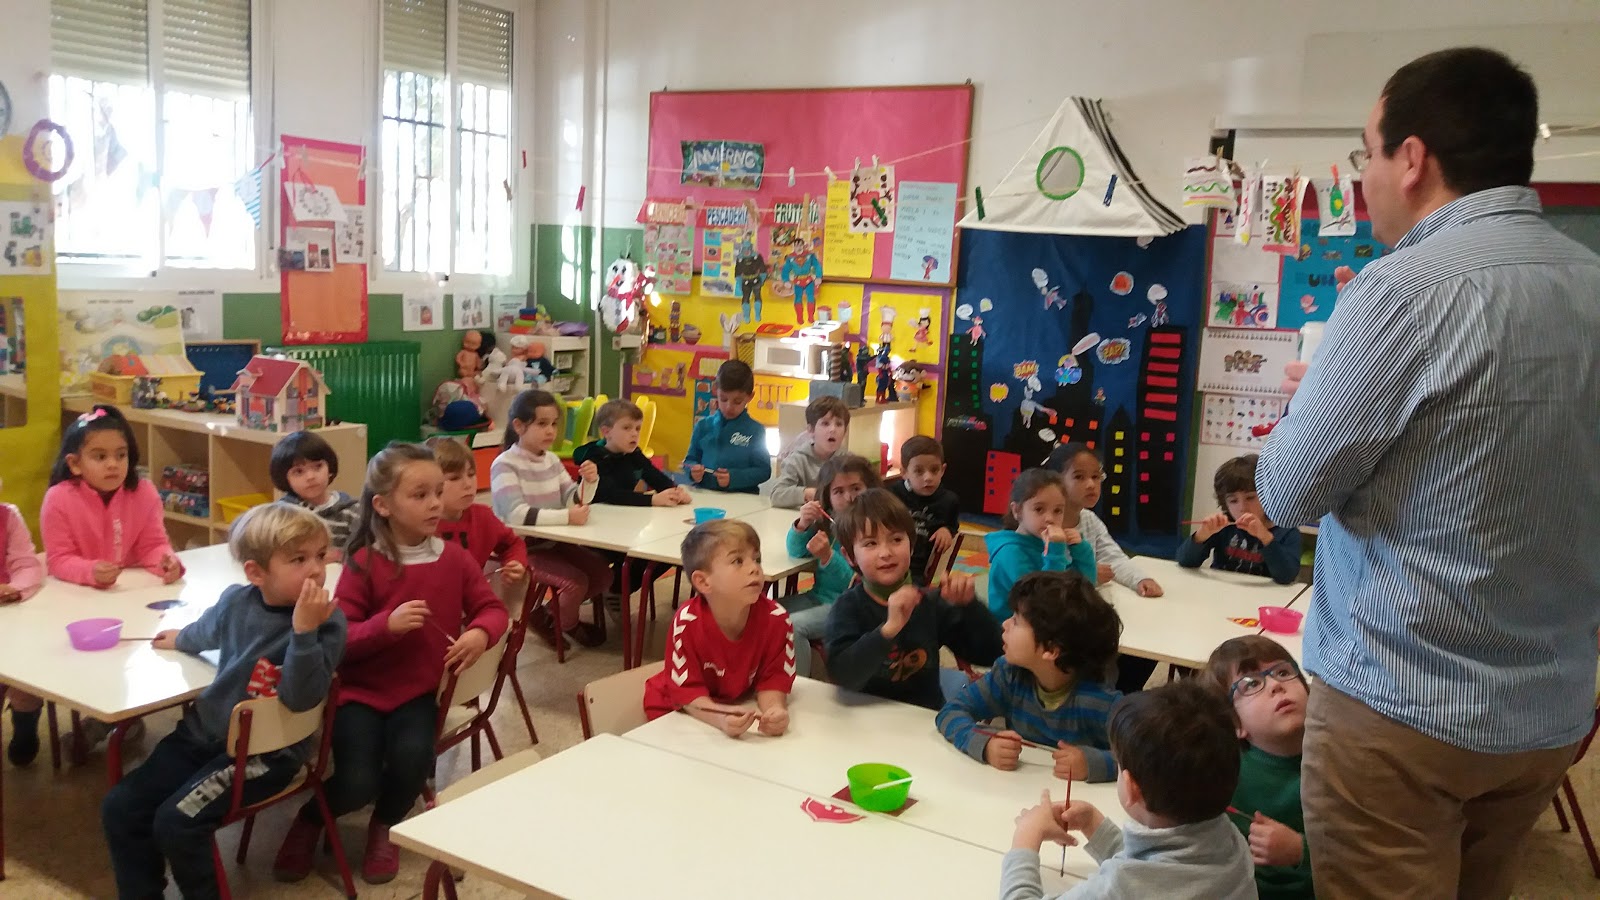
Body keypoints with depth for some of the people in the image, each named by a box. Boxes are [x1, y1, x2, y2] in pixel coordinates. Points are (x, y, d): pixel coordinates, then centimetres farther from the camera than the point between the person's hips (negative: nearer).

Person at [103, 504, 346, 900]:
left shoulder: (326, 622, -19)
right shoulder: (236, 600, -2)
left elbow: (299, 699, -29)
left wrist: (303, 630, -38)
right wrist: (179, 638, 45)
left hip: (264, 752, -6)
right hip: (205, 732, 6)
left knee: (175, 821, -18)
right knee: (119, 808, 2)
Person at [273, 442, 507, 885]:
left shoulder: (455, 559, -1)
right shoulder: (364, 564, -11)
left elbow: (491, 607, 5)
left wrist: (481, 633, -18)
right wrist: (385, 625, -29)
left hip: (418, 690, 2)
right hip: (362, 690, -2)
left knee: (412, 756, -25)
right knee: (357, 785, -18)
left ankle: (385, 827, 12)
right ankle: (310, 819, 22)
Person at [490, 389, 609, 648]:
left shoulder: (551, 460, 6)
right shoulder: (505, 464, -17)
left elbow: (574, 500, 6)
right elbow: (516, 514, -30)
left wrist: (589, 482, -17)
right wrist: (566, 517, -39)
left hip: (553, 541, 8)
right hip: (522, 547, -8)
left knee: (602, 572, 0)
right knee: (576, 582, -21)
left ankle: (552, 614, 16)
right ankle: (568, 625, 10)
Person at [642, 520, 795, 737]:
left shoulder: (776, 619, -18)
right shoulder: (687, 623, -25)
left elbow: (773, 679, -12)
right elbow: (689, 693, -22)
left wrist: (775, 709, -35)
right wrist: (722, 720, -41)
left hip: (740, 708, 3)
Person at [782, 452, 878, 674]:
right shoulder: (827, 520, 1)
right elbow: (796, 551, 5)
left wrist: (828, 557, -32)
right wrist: (802, 525, -15)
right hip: (819, 595, 7)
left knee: (792, 625, -23)